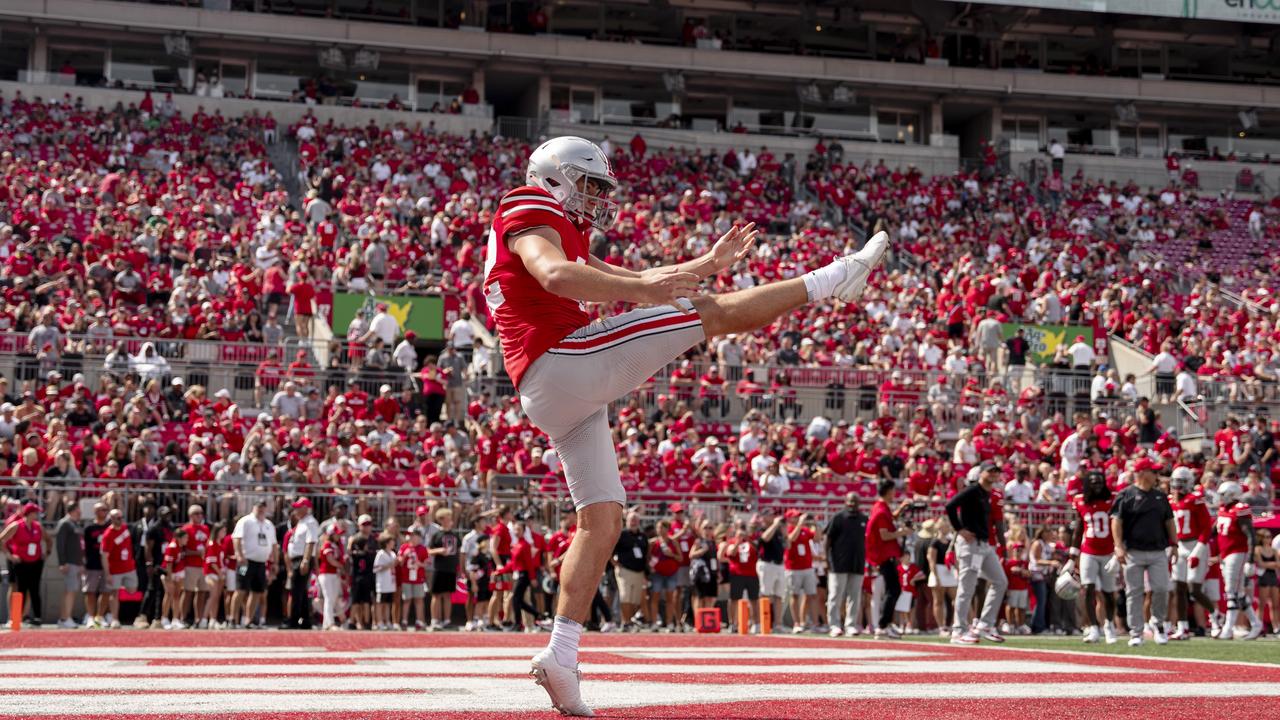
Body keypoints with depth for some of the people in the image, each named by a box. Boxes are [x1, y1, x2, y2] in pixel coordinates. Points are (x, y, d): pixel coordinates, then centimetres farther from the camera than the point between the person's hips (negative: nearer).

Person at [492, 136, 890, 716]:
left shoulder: (555, 234, 32)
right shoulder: (530, 217, 1)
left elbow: (634, 280, 35)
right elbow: (554, 275, -22)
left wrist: (709, 264, 30)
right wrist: (643, 291, -34)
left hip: (550, 401, 10)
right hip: (562, 362, -10)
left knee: (602, 518, 7)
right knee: (709, 314, -8)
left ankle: (562, 653, 1)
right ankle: (830, 280, -2)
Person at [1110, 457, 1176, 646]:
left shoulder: (1160, 496, 14)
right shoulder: (1126, 495, -1)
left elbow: (1169, 522, 19)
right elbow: (1116, 521, -6)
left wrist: (1174, 544, 10)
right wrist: (1119, 547, -15)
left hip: (1158, 552, 4)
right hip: (1134, 551, -4)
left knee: (1161, 589, -6)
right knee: (1134, 592, 0)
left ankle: (1157, 624, 17)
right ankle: (1136, 632, 6)